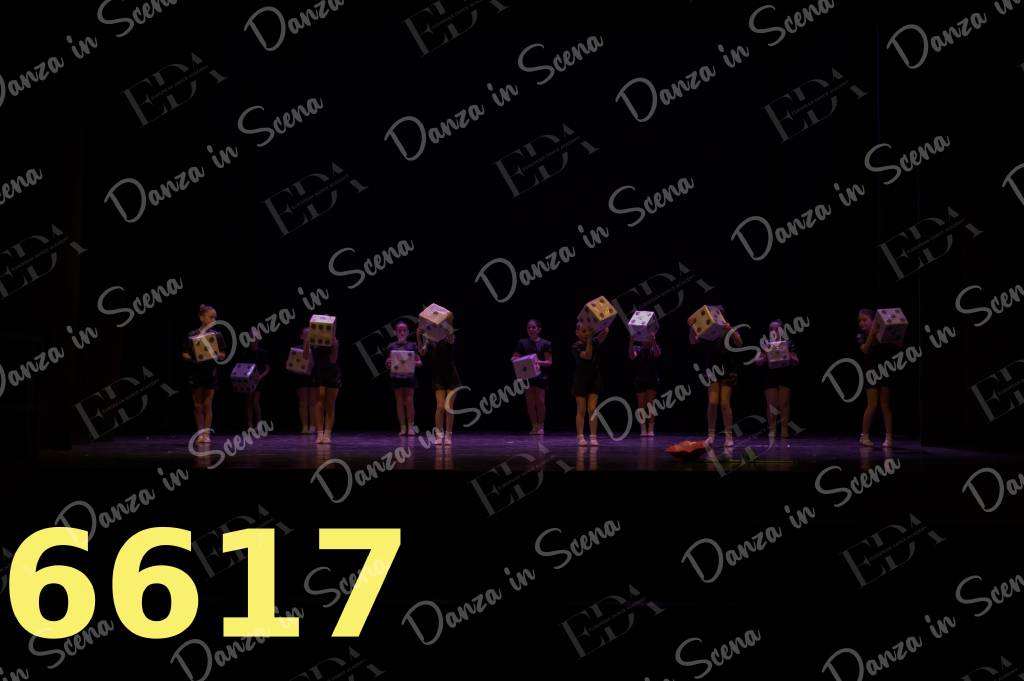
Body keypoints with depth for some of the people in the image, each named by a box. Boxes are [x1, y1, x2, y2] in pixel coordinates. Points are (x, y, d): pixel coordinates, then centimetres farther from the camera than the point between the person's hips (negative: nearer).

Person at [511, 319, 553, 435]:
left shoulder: (545, 344, -1)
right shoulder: (523, 343, 7)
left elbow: (549, 362, -2)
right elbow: (515, 357, 8)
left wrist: (539, 362, -20)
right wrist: (516, 359, -14)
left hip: (540, 375, -2)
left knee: (540, 401, -3)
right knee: (530, 402, 2)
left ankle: (541, 426, 9)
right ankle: (534, 426, 10)